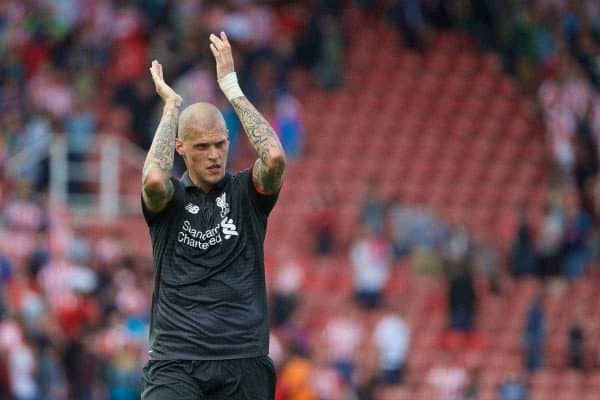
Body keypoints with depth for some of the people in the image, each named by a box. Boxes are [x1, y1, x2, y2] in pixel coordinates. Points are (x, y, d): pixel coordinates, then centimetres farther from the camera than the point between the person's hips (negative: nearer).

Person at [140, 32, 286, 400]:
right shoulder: (169, 199, 7)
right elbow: (154, 178, -18)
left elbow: (275, 157, -13)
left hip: (242, 360, 1)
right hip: (175, 361, -1)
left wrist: (232, 87, -7)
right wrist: (171, 105, -6)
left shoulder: (247, 192, 8)